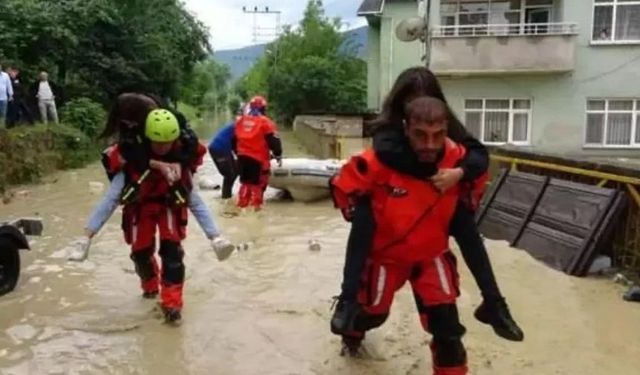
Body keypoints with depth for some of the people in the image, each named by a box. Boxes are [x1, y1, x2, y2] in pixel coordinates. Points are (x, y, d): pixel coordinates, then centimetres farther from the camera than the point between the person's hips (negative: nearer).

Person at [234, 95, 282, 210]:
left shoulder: (240, 121, 11)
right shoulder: (265, 122, -8)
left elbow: (234, 139, 18)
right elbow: (274, 141, -10)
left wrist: (238, 153, 30)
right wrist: (278, 155, 1)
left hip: (243, 157, 6)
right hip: (258, 158, -6)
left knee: (245, 181, 17)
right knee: (259, 183, 3)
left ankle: (242, 204, 19)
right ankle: (255, 205, 1)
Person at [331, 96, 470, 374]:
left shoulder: (458, 159, -21)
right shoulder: (379, 162, -32)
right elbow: (342, 185, -13)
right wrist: (362, 218, -8)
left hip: (432, 253, 2)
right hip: (385, 252, -1)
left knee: (445, 321, -7)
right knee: (373, 311, 19)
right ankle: (352, 332, 55)